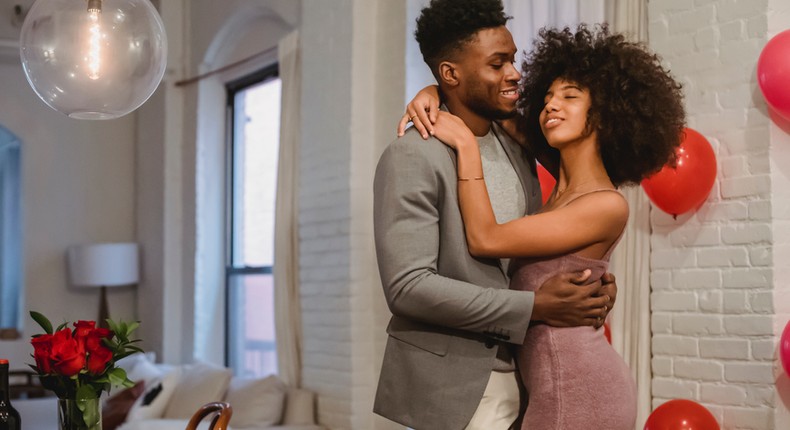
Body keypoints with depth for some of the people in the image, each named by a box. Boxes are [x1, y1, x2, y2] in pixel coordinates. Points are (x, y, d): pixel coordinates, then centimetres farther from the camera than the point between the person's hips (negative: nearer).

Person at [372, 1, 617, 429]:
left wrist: (591, 281, -2)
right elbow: (407, 286, -21)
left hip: (519, 373, 7)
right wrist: (537, 306, -21)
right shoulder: (412, 158, -14)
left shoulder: (515, 145, 8)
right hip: (451, 385, -7)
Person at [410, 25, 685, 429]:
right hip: (562, 384, 8)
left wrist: (466, 144, -12)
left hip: (577, 389, -8)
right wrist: (429, 97, -1)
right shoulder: (554, 186, 9)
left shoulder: (607, 205, -14)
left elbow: (484, 239, -17)